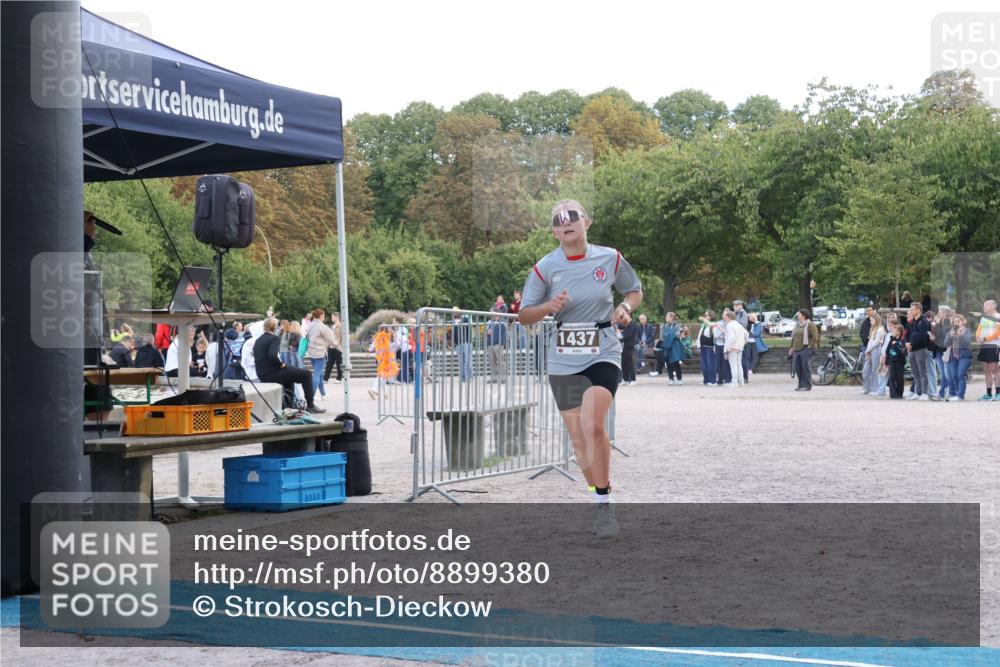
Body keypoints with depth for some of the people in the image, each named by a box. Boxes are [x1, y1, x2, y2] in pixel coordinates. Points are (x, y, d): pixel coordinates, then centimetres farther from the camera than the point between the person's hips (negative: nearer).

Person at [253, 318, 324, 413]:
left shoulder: (257, 340, 13)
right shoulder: (274, 338, -12)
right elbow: (272, 355, -29)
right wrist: (281, 364, -11)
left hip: (262, 375, 9)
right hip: (271, 373, -9)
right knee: (306, 374, -1)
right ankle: (310, 406, 2)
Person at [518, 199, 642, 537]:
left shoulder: (610, 258, -2)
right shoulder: (545, 267, -3)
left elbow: (635, 291, 15)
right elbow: (523, 316, 1)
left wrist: (625, 306, -7)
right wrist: (549, 307, -18)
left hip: (603, 354, -2)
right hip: (563, 361, 2)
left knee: (593, 426, -22)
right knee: (579, 439, 6)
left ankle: (605, 503, -9)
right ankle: (601, 503, 25)